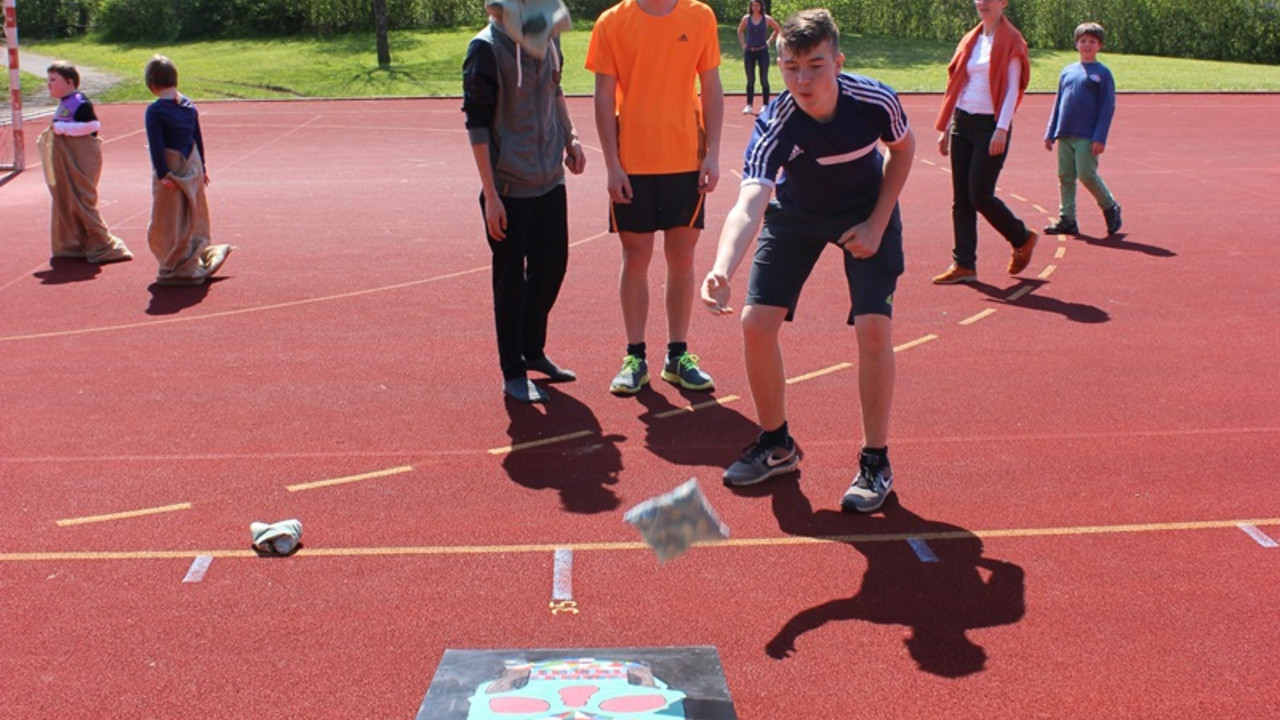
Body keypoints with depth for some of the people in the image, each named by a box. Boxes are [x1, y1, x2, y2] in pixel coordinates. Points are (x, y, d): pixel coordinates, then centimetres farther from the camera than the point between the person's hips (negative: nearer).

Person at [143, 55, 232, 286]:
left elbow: (156, 146, -19)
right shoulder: (189, 105, 3)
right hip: (192, 169, 6)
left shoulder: (154, 111, -16)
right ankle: (200, 261, 25)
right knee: (192, 219, 17)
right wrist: (202, 167, 17)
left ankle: (178, 269, 9)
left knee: (169, 223, 4)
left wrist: (162, 174, -18)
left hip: (170, 171, -6)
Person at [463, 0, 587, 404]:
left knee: (553, 265, 14)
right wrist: (491, 195, -17)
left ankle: (533, 351, 33)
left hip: (550, 181, 7)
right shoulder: (486, 48, -15)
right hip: (510, 190, -7)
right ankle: (513, 373, 16)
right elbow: (477, 124, -15)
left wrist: (570, 138, 10)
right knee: (511, 280, 3)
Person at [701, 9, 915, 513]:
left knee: (873, 328, -16)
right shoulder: (775, 127, -33)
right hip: (796, 215, 1)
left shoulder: (876, 101, -29)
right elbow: (748, 205, -49)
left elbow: (903, 148, -4)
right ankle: (777, 445, 17)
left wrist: (876, 224, -12)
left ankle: (875, 462, 3)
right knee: (756, 324, -8)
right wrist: (722, 269, -68)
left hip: (866, 213, 0)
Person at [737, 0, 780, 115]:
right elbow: (740, 31, 18)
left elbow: (777, 29, 10)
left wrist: (769, 41, 3)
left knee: (764, 80, 1)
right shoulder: (746, 18, 1)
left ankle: (765, 105, 7)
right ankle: (748, 106, 9)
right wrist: (743, 43, 7)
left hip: (762, 51, -2)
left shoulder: (767, 19, -3)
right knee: (750, 80, 5)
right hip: (749, 52, 2)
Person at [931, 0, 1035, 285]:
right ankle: (963, 264, 7)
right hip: (962, 122, 7)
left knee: (980, 196, -7)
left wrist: (1002, 129, -20)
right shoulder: (971, 40, 14)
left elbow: (1012, 89, -11)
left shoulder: (1010, 41, -5)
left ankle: (1023, 239, 17)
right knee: (960, 198, 3)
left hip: (990, 125, -6)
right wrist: (946, 128, 14)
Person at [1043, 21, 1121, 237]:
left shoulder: (1102, 73, -1)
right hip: (1065, 135, 5)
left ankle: (1110, 208, 13)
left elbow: (1108, 107, -4)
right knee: (1065, 177, 5)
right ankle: (1067, 220, 12)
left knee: (1087, 175, -8)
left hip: (1087, 137, -5)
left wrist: (1100, 138, -13)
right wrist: (1050, 133, 13)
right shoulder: (1067, 71, 14)